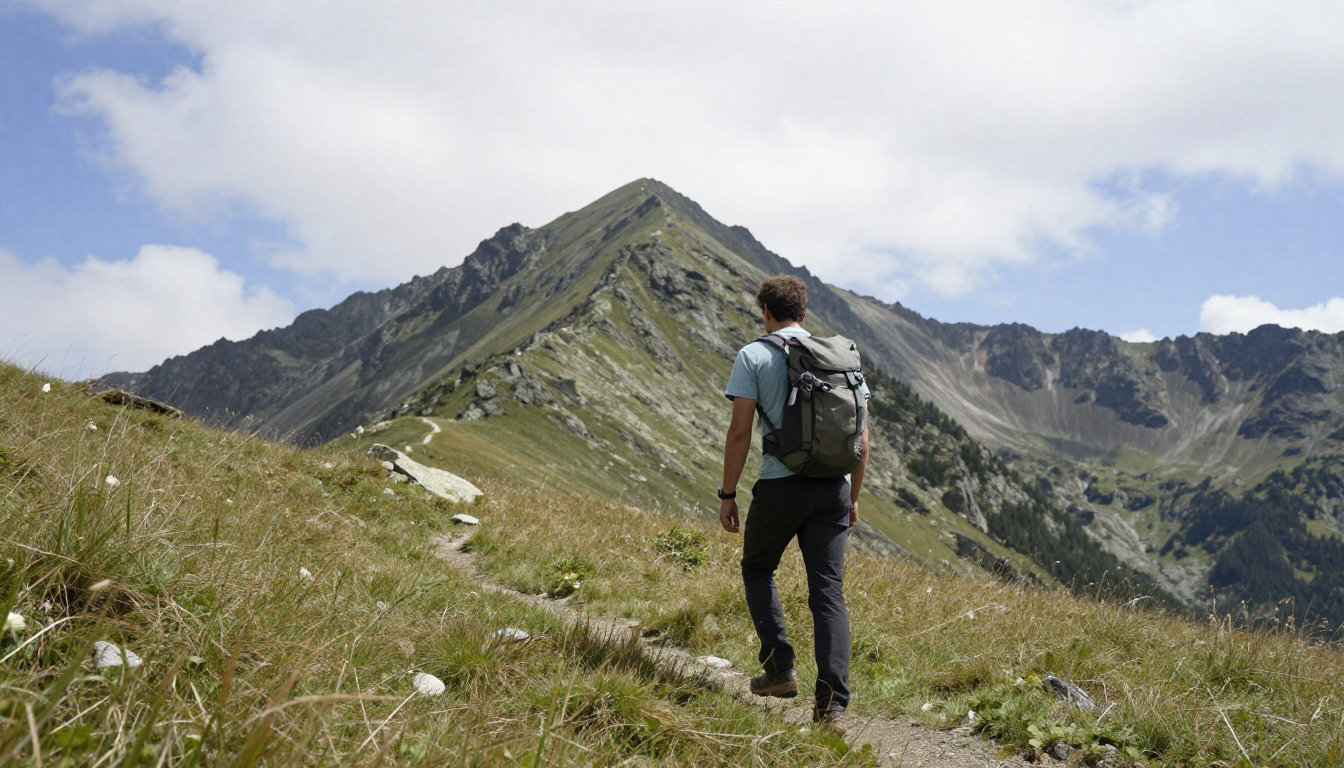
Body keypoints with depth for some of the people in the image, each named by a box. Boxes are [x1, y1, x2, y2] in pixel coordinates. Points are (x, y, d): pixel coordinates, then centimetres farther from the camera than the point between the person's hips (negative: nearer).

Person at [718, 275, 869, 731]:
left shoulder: (753, 356, 0)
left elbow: (740, 433, -5)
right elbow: (861, 437, 11)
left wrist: (727, 494, 2)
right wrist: (853, 497, 19)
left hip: (780, 485, -3)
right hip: (833, 487, 3)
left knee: (757, 567, 21)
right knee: (829, 591, 3)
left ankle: (780, 667, 12)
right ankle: (833, 704, -3)